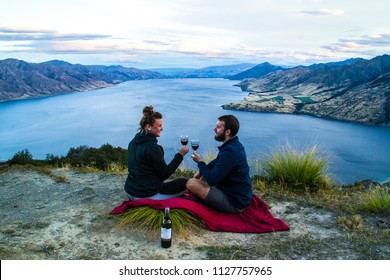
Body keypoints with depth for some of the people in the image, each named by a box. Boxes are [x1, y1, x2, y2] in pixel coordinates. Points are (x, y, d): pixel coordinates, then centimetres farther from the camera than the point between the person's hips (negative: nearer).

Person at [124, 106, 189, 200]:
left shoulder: (133, 142, 6)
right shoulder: (152, 147, -21)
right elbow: (165, 174, -16)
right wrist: (180, 155, -11)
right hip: (146, 195, -8)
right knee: (184, 183, 4)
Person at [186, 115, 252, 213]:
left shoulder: (230, 152, -28)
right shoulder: (234, 144, 4)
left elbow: (211, 180, -26)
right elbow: (218, 162, 22)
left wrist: (200, 162, -9)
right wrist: (201, 171, 8)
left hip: (234, 203, -10)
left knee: (191, 183, -17)